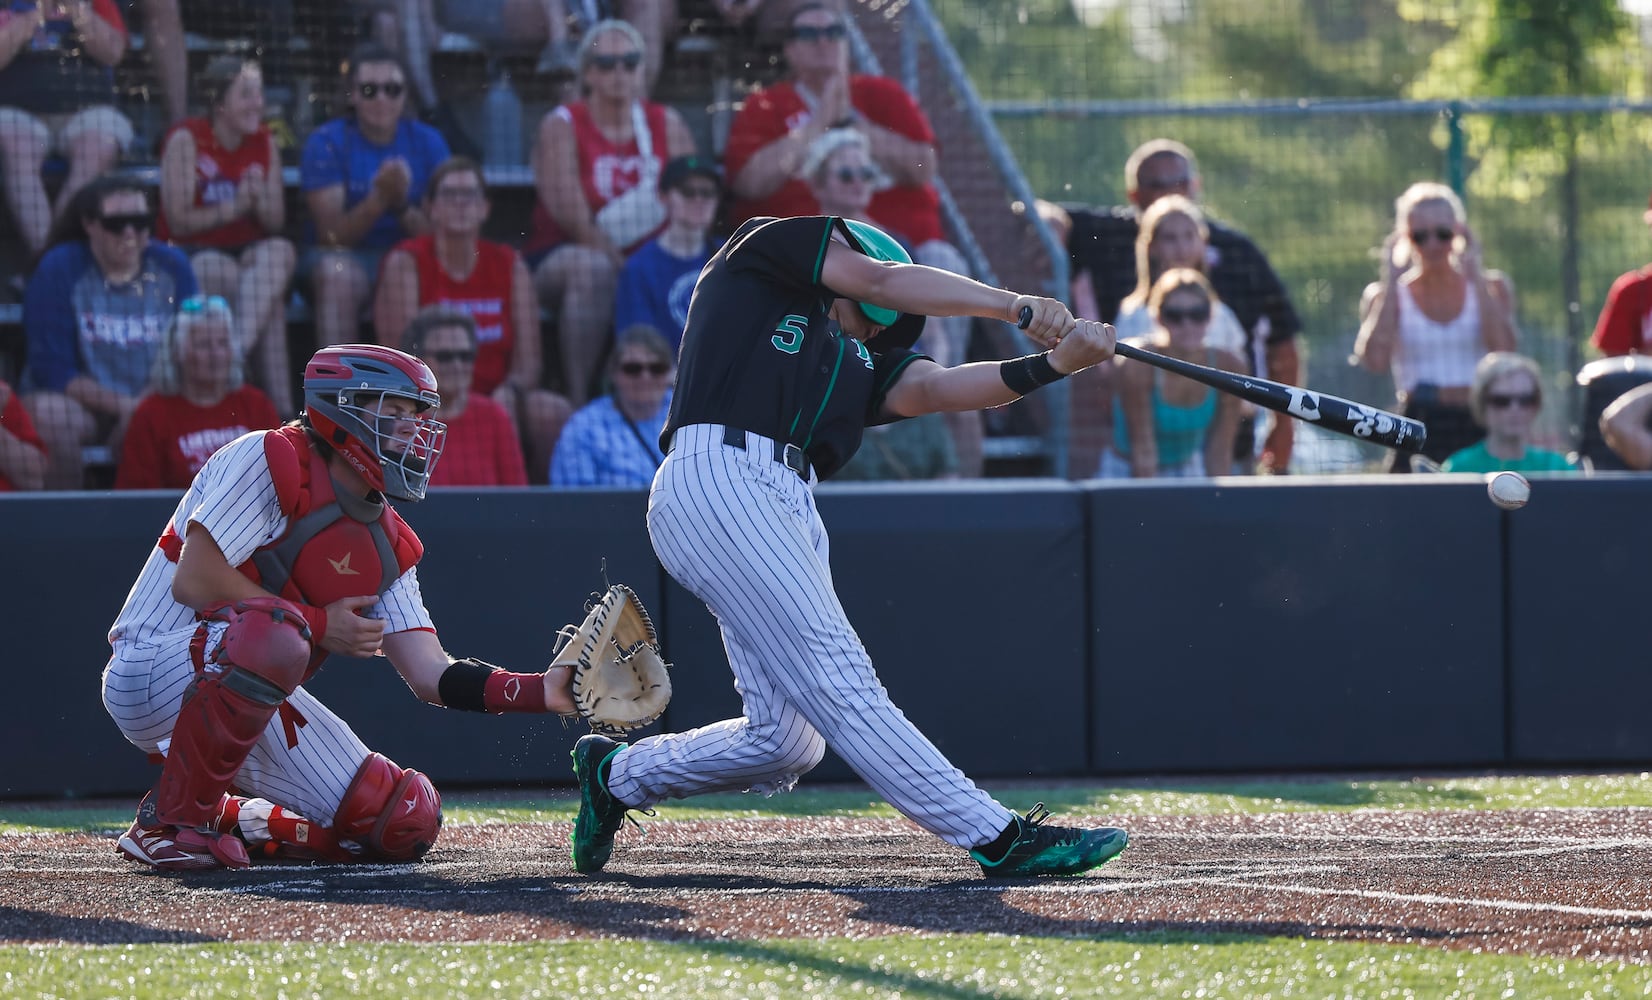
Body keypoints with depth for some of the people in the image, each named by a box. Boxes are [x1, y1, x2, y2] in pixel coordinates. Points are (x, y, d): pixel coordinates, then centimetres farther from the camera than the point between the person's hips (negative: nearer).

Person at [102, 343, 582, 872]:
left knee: (405, 824, -6)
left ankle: (227, 819, 13)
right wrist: (319, 626, -16)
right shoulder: (269, 461, -15)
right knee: (272, 635, -40)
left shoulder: (386, 547, 7)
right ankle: (171, 820, -23)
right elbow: (192, 581, -22)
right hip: (152, 669, -7)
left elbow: (431, 675, 0)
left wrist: (542, 691, -16)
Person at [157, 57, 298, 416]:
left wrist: (260, 201, -15)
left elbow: (276, 223, 7)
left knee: (280, 252, -33)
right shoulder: (187, 140, -5)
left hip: (247, 251, 4)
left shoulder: (264, 144, 9)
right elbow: (179, 222, -10)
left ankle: (237, 350, -43)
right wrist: (235, 206, -18)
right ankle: (280, 405, -32)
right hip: (190, 256, -4)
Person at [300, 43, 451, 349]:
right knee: (338, 272, -37)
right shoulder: (326, 143, -4)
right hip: (351, 257, -2)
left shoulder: (428, 142, 4)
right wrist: (379, 199, -29)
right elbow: (332, 235, -13)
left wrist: (402, 205, -23)